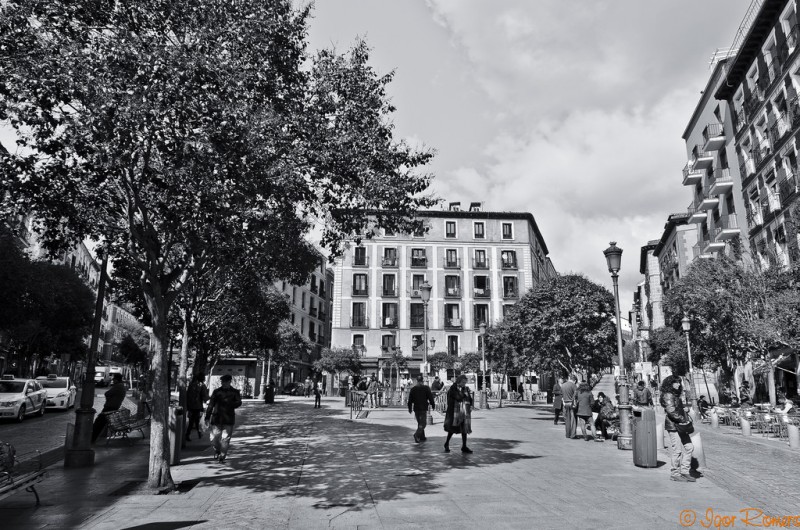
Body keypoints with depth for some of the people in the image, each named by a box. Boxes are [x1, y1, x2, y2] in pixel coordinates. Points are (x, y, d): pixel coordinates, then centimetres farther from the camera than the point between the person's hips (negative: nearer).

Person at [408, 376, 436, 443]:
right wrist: (433, 405, 8)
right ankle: (417, 434, -23)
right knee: (423, 423, -2)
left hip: (416, 408, 4)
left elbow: (410, 400, 7)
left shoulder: (413, 389, 5)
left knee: (420, 423, 16)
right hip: (423, 408, -4)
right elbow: (430, 398, -5)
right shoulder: (426, 388, -6)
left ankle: (422, 437, 21)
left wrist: (410, 408, 15)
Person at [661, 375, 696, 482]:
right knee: (677, 451, -5)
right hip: (673, 426, -10)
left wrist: (688, 418, 13)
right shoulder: (668, 395, -12)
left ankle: (684, 471, 19)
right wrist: (682, 419, -20)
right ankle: (675, 474, 5)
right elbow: (671, 411, -23)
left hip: (681, 426, 10)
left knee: (689, 447, 10)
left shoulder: (676, 395, 18)